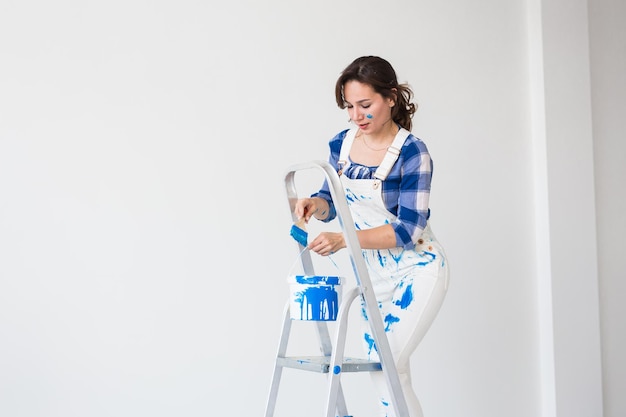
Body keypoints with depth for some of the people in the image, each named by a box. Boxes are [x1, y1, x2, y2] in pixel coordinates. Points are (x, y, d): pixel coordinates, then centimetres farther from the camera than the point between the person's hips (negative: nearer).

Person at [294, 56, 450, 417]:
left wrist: (342, 240, -33)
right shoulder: (341, 144, -2)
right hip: (374, 273, 6)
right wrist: (315, 204, -14)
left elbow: (408, 229, -24)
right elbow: (332, 200, 11)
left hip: (418, 271, -6)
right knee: (380, 367, 9)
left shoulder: (411, 152, -20)